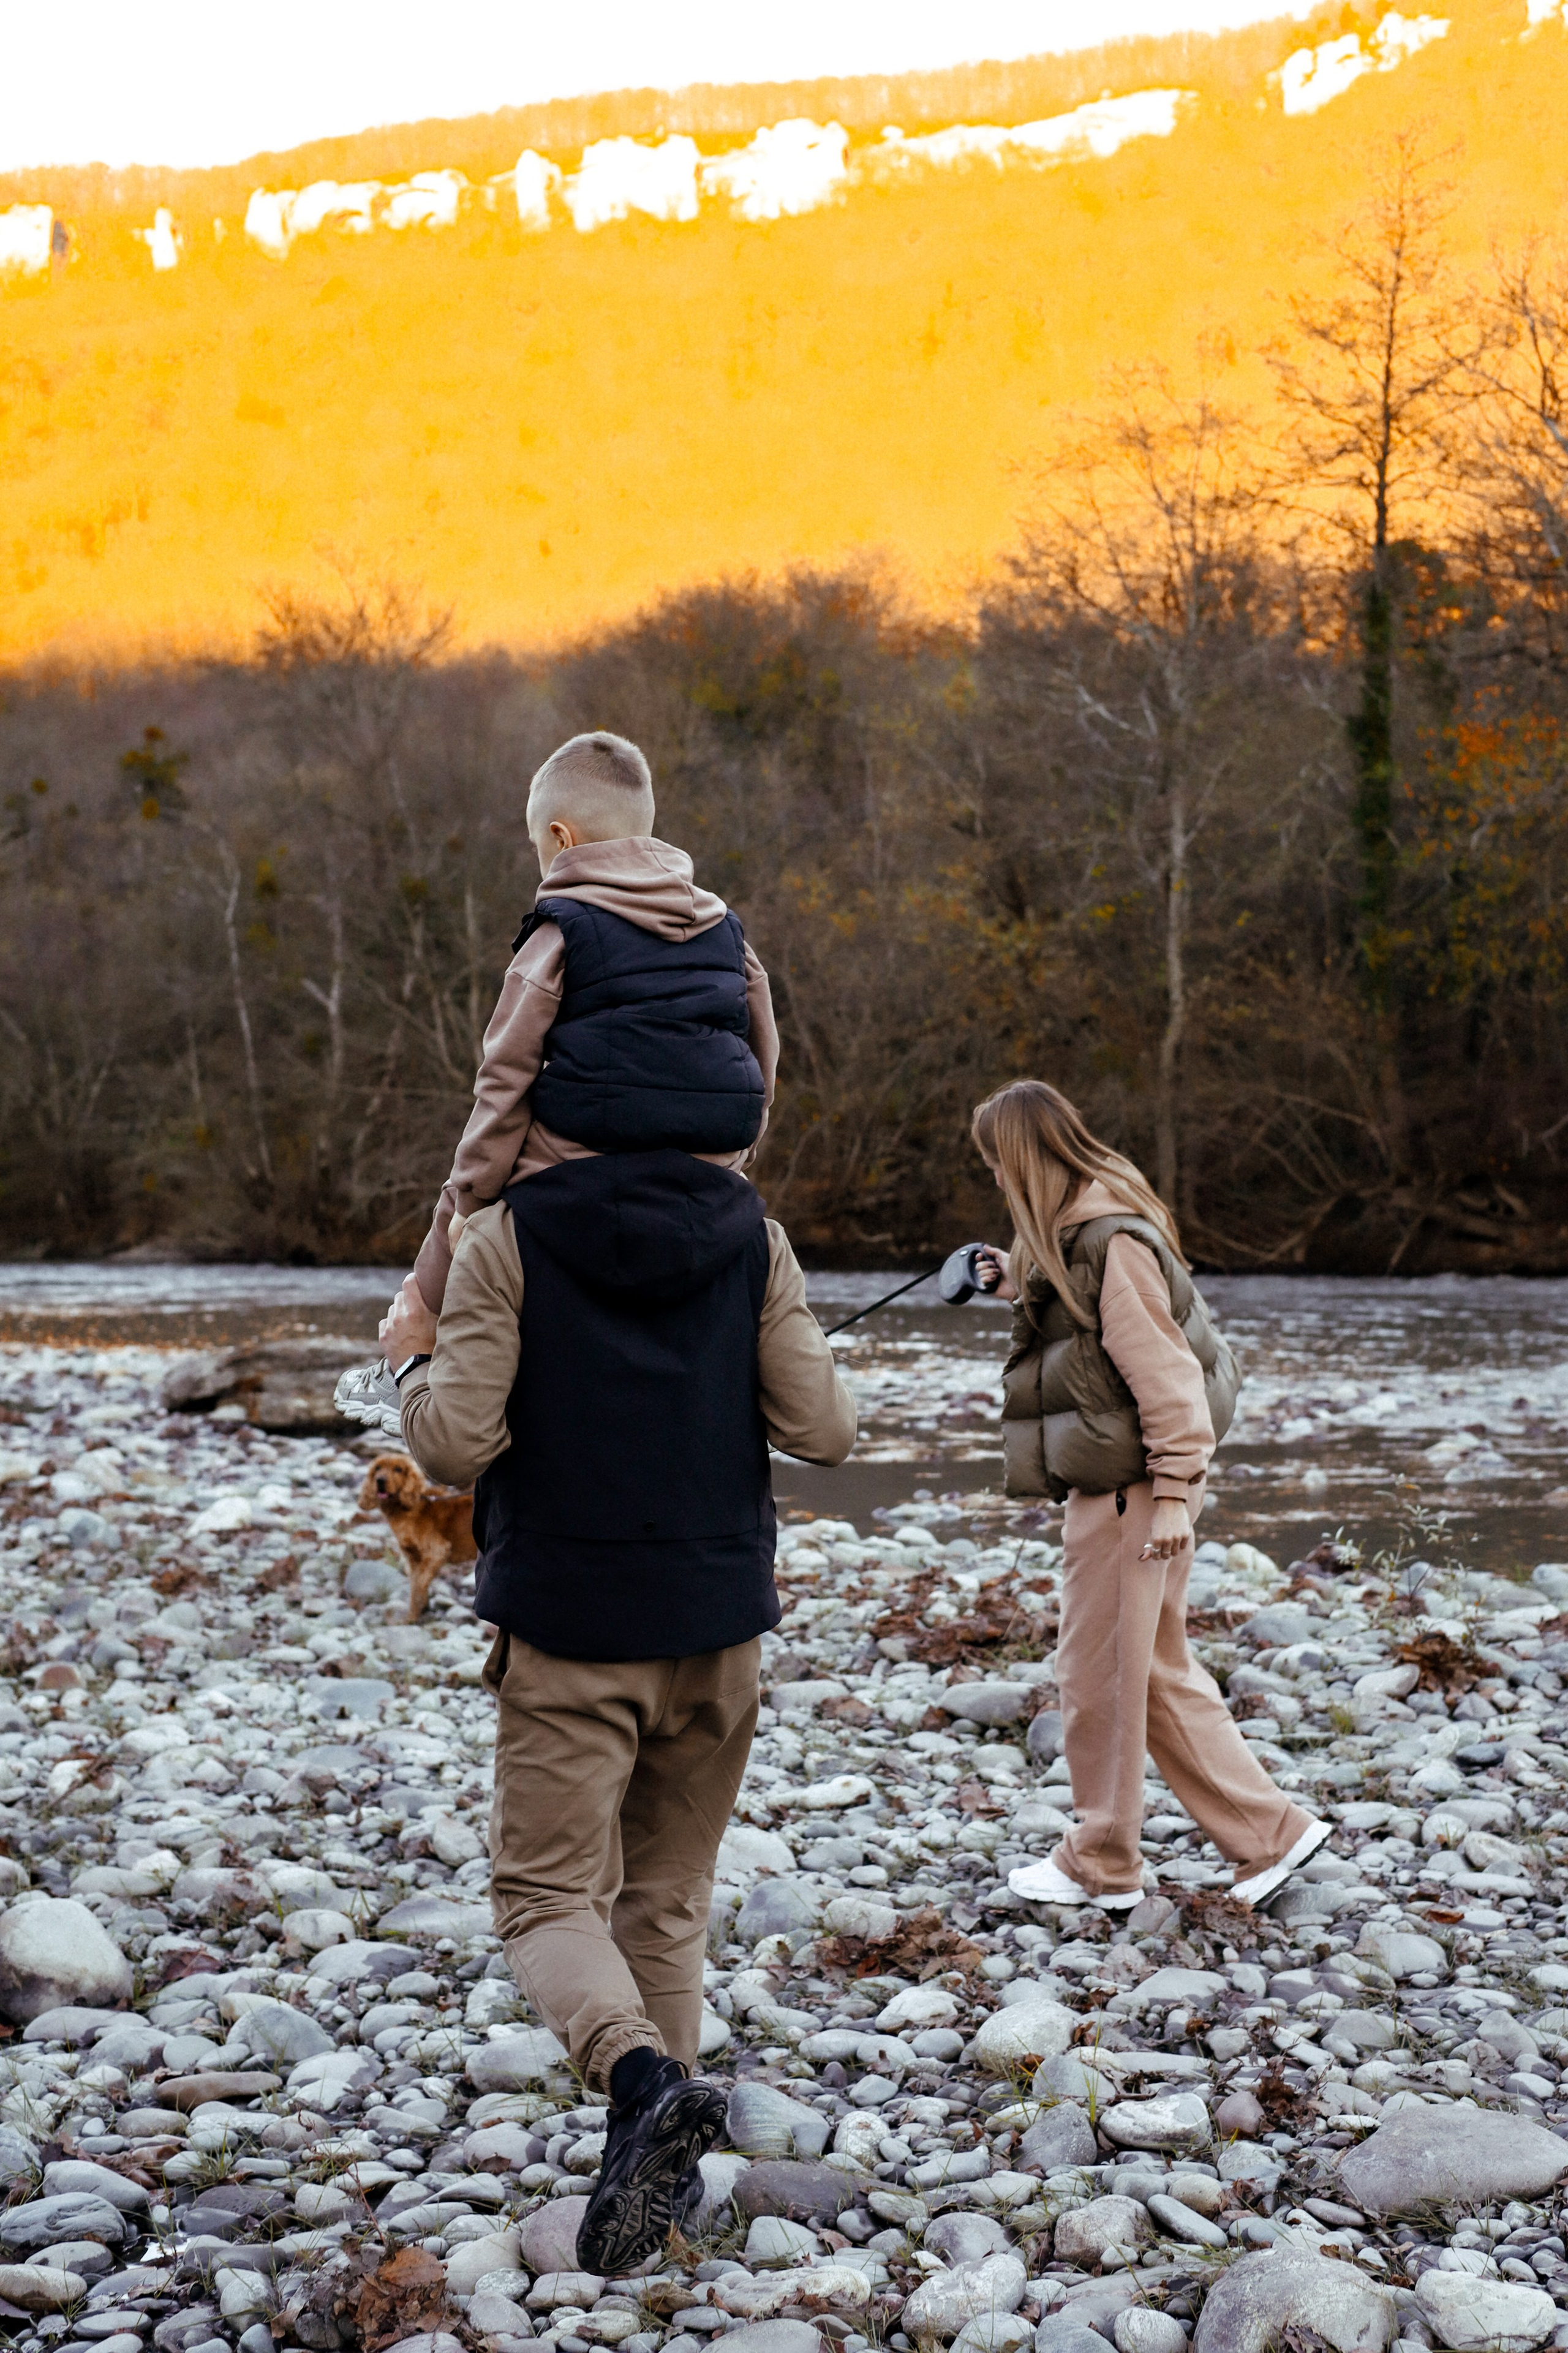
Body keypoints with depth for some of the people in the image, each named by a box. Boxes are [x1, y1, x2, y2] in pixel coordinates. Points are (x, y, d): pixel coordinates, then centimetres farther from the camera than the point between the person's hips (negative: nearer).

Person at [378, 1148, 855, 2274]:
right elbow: (824, 1429, -3)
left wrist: (419, 1357, 8)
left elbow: (458, 1443, -12)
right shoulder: (751, 1236, 1)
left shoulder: (508, 1238, -7)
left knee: (548, 1893, 2)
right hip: (719, 1626, 4)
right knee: (668, 1900, 16)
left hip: (568, 1630, -3)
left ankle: (642, 2076, -25)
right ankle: (665, 2165, 18)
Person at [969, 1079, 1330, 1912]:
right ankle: (1269, 1832, 19)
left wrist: (1172, 1496, -21)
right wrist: (1017, 1281, 7)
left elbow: (1166, 1375, -21)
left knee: (1098, 1672, 4)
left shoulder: (1114, 1243, -20)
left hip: (1127, 1489, -10)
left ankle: (1101, 1865, 18)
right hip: (1108, 1482, 10)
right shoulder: (1077, 1228, 10)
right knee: (1156, 1670, 15)